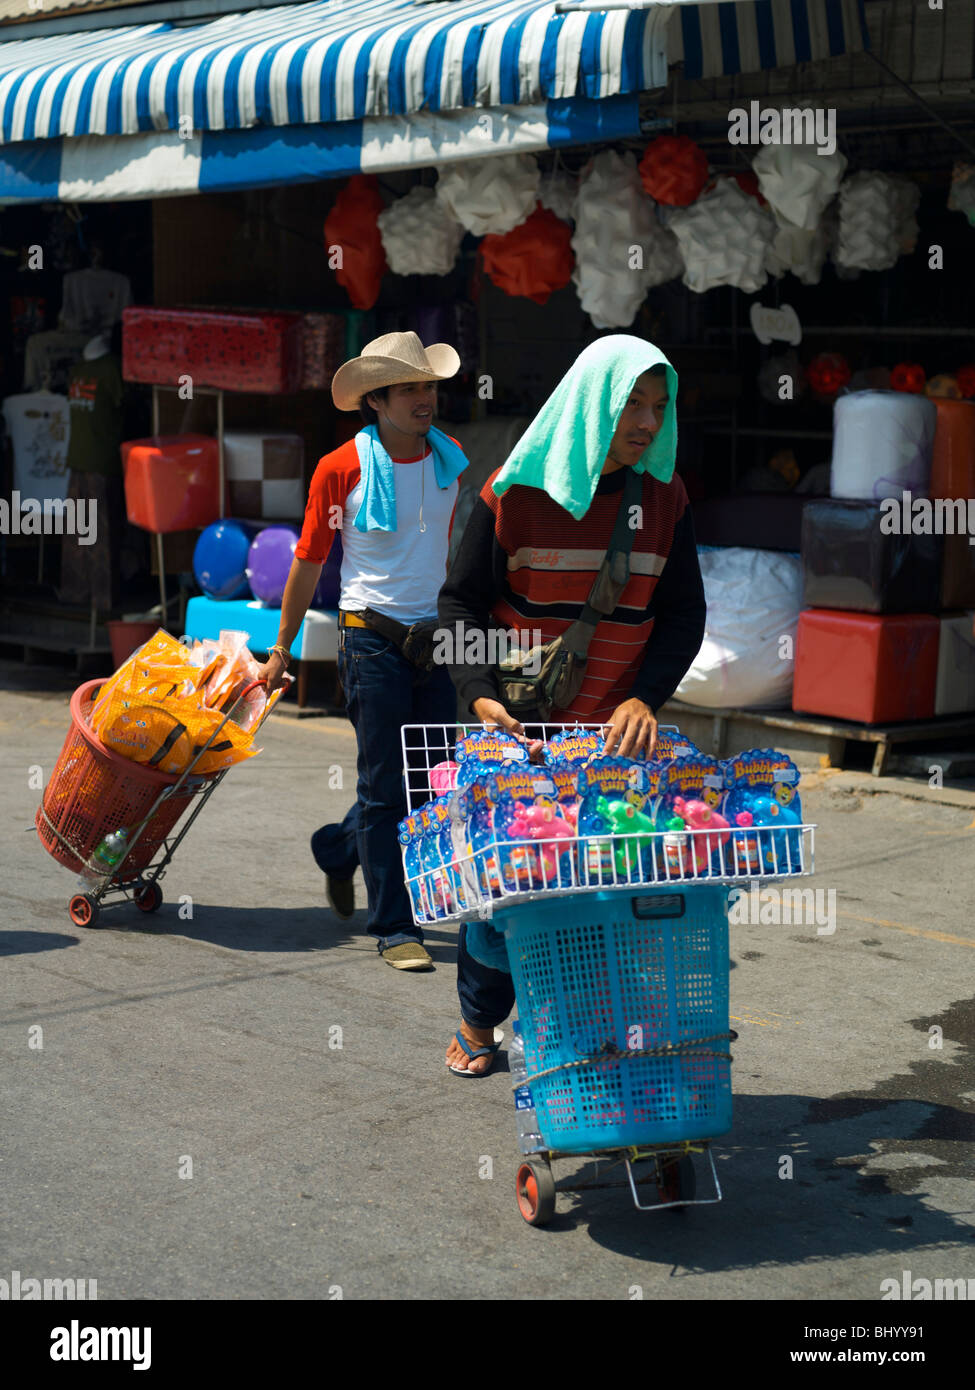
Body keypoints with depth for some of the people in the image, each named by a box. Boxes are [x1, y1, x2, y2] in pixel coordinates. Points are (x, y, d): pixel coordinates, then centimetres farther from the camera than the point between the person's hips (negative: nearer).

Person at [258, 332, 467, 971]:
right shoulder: (341, 470, -8)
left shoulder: (451, 461, 5)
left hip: (437, 637, 5)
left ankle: (339, 848, 36)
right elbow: (308, 564, 1)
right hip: (372, 639, -5)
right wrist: (282, 651, 5)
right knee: (386, 788, -2)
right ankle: (395, 926, 9)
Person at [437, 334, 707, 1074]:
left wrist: (645, 699, -14)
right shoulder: (514, 491, -7)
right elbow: (461, 601, -4)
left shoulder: (664, 500, 1)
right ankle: (479, 1022, 26)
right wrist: (483, 695, -18)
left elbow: (684, 614, 2)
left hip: (618, 733, 2)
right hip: (518, 731, -2)